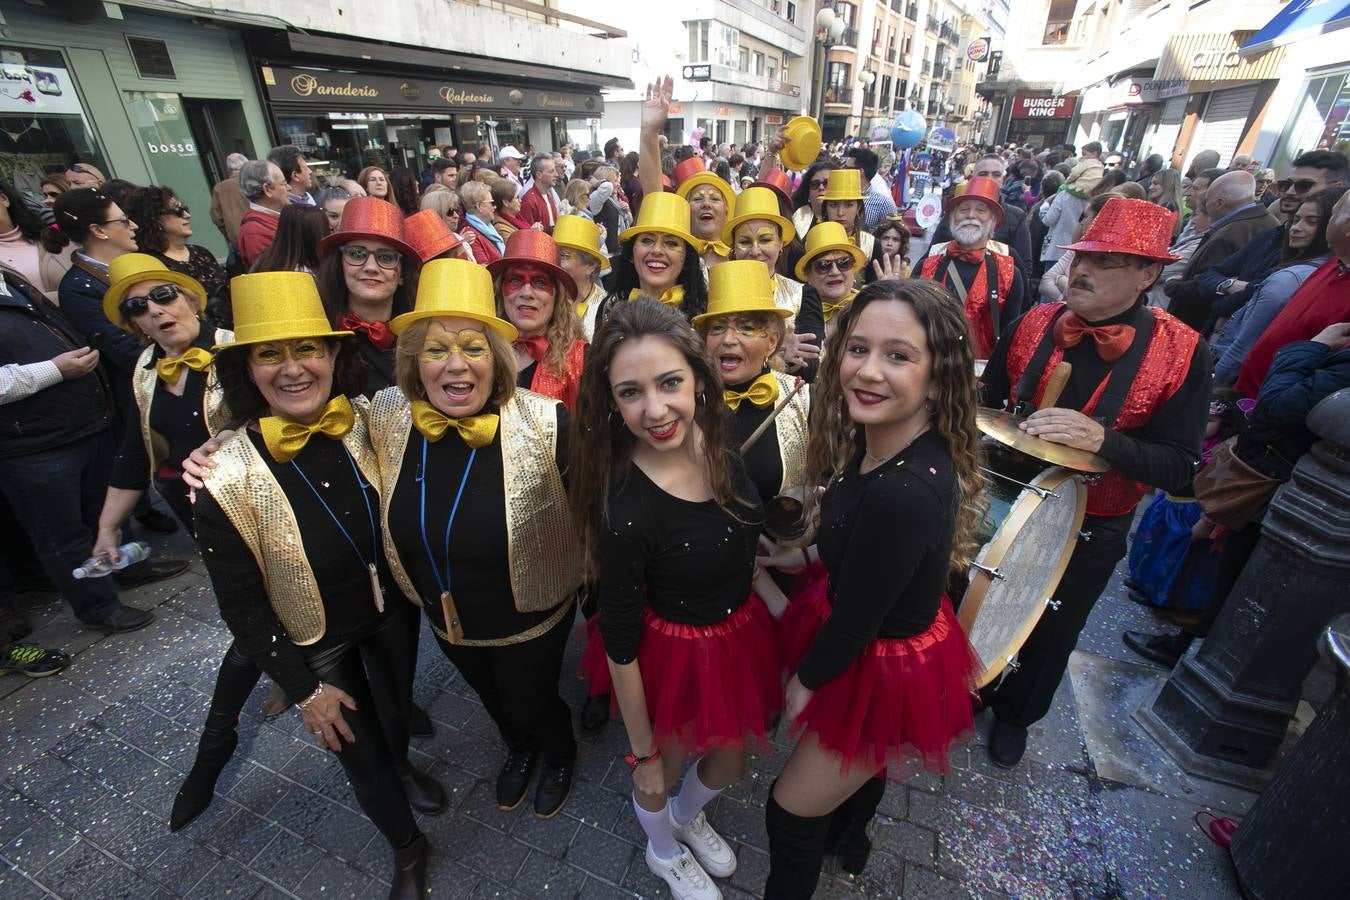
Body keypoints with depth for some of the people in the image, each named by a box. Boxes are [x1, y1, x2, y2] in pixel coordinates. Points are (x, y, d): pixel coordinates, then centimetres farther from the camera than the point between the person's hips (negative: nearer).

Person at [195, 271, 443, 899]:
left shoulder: (367, 426, -19)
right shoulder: (226, 480, -26)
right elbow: (242, 605, -15)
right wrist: (303, 690, -10)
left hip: (391, 612, 3)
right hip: (314, 642, -2)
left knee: (396, 711, 28)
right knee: (359, 751, 19)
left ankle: (400, 768, 64)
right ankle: (407, 848, 49)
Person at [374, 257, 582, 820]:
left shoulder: (544, 423, -31)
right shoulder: (387, 415, -17)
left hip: (532, 619, -4)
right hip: (445, 619, 4)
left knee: (531, 702, 23)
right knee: (492, 700, 31)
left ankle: (560, 756, 61)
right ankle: (518, 749, 67)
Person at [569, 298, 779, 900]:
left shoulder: (718, 437, -17)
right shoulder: (625, 511, -34)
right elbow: (620, 643, -19)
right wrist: (643, 751, -9)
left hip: (743, 632, 6)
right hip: (676, 652, -5)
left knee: (730, 765, 30)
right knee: (664, 772, 26)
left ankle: (688, 817, 66)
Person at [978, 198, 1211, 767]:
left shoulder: (1182, 354, -17)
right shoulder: (1034, 324, -9)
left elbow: (1179, 468, -18)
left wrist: (1101, 438, -35)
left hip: (1091, 530, -2)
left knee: (1049, 635, 21)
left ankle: (1016, 713, 50)